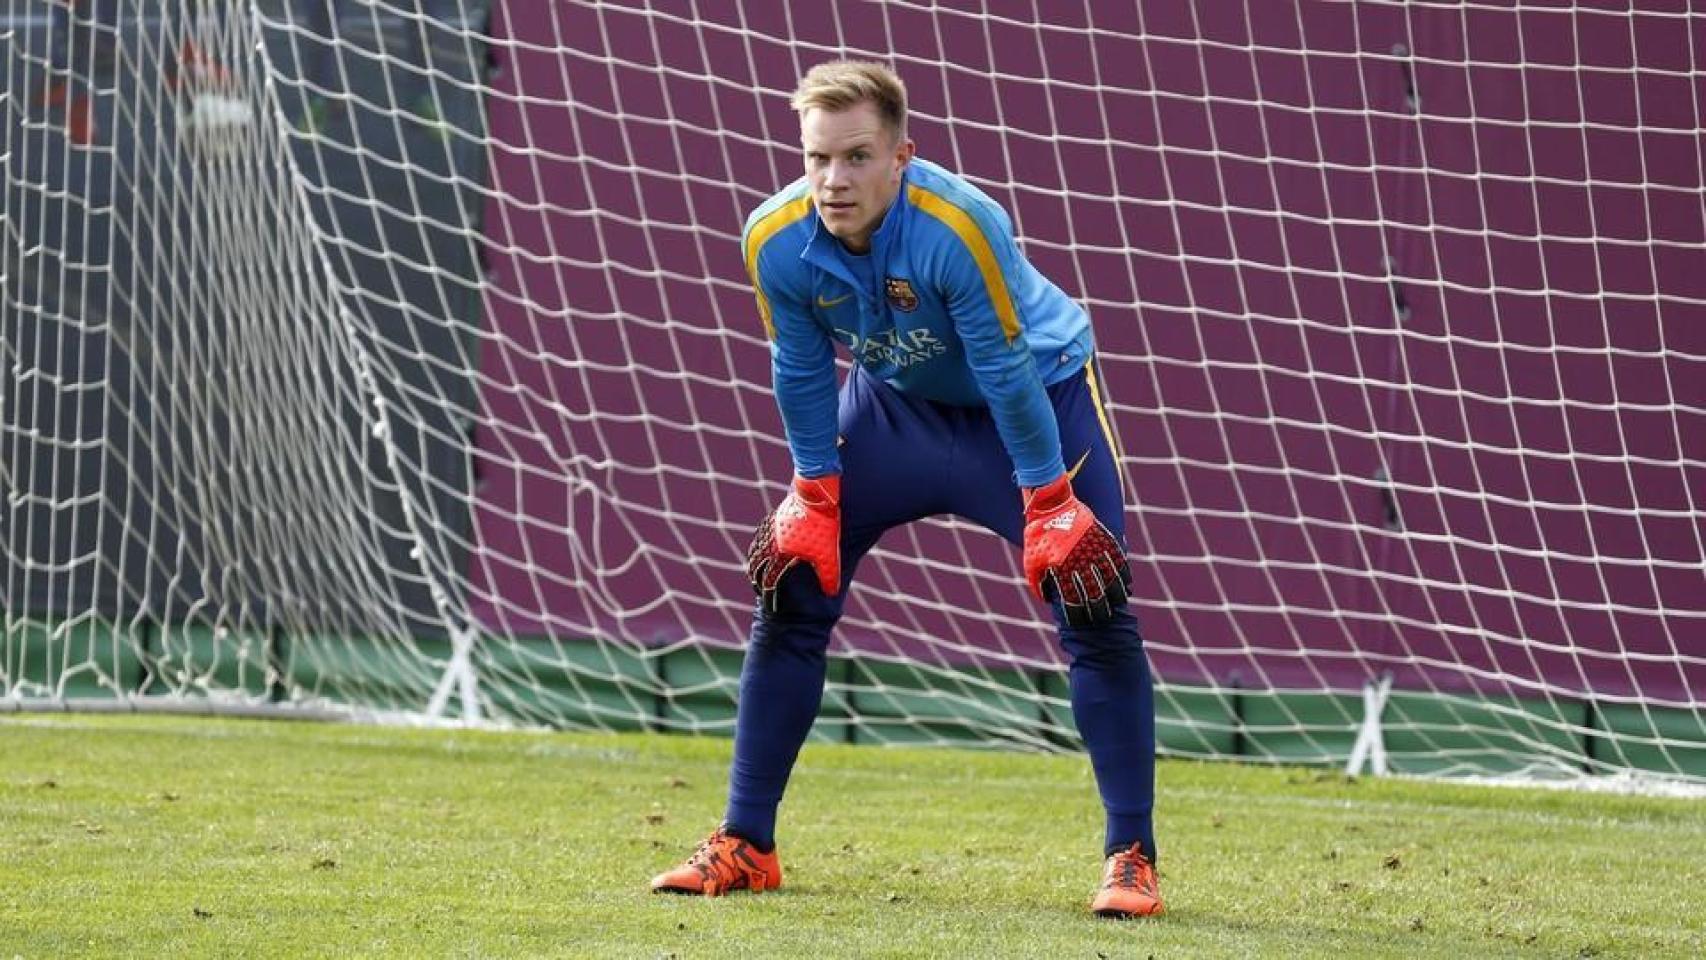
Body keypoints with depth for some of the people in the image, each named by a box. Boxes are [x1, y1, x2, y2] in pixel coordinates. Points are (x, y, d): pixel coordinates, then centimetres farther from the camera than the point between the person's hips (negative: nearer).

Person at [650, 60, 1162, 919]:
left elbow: (1007, 372, -29)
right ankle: (744, 846, 10)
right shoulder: (775, 240, -24)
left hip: (1037, 394, -4)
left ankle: (1131, 857, -5)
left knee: (1094, 614, -14)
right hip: (893, 401, 4)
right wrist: (814, 497, -4)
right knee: (788, 592, 0)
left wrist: (1048, 508, -25)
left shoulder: (958, 227, -37)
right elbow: (802, 372, -8)